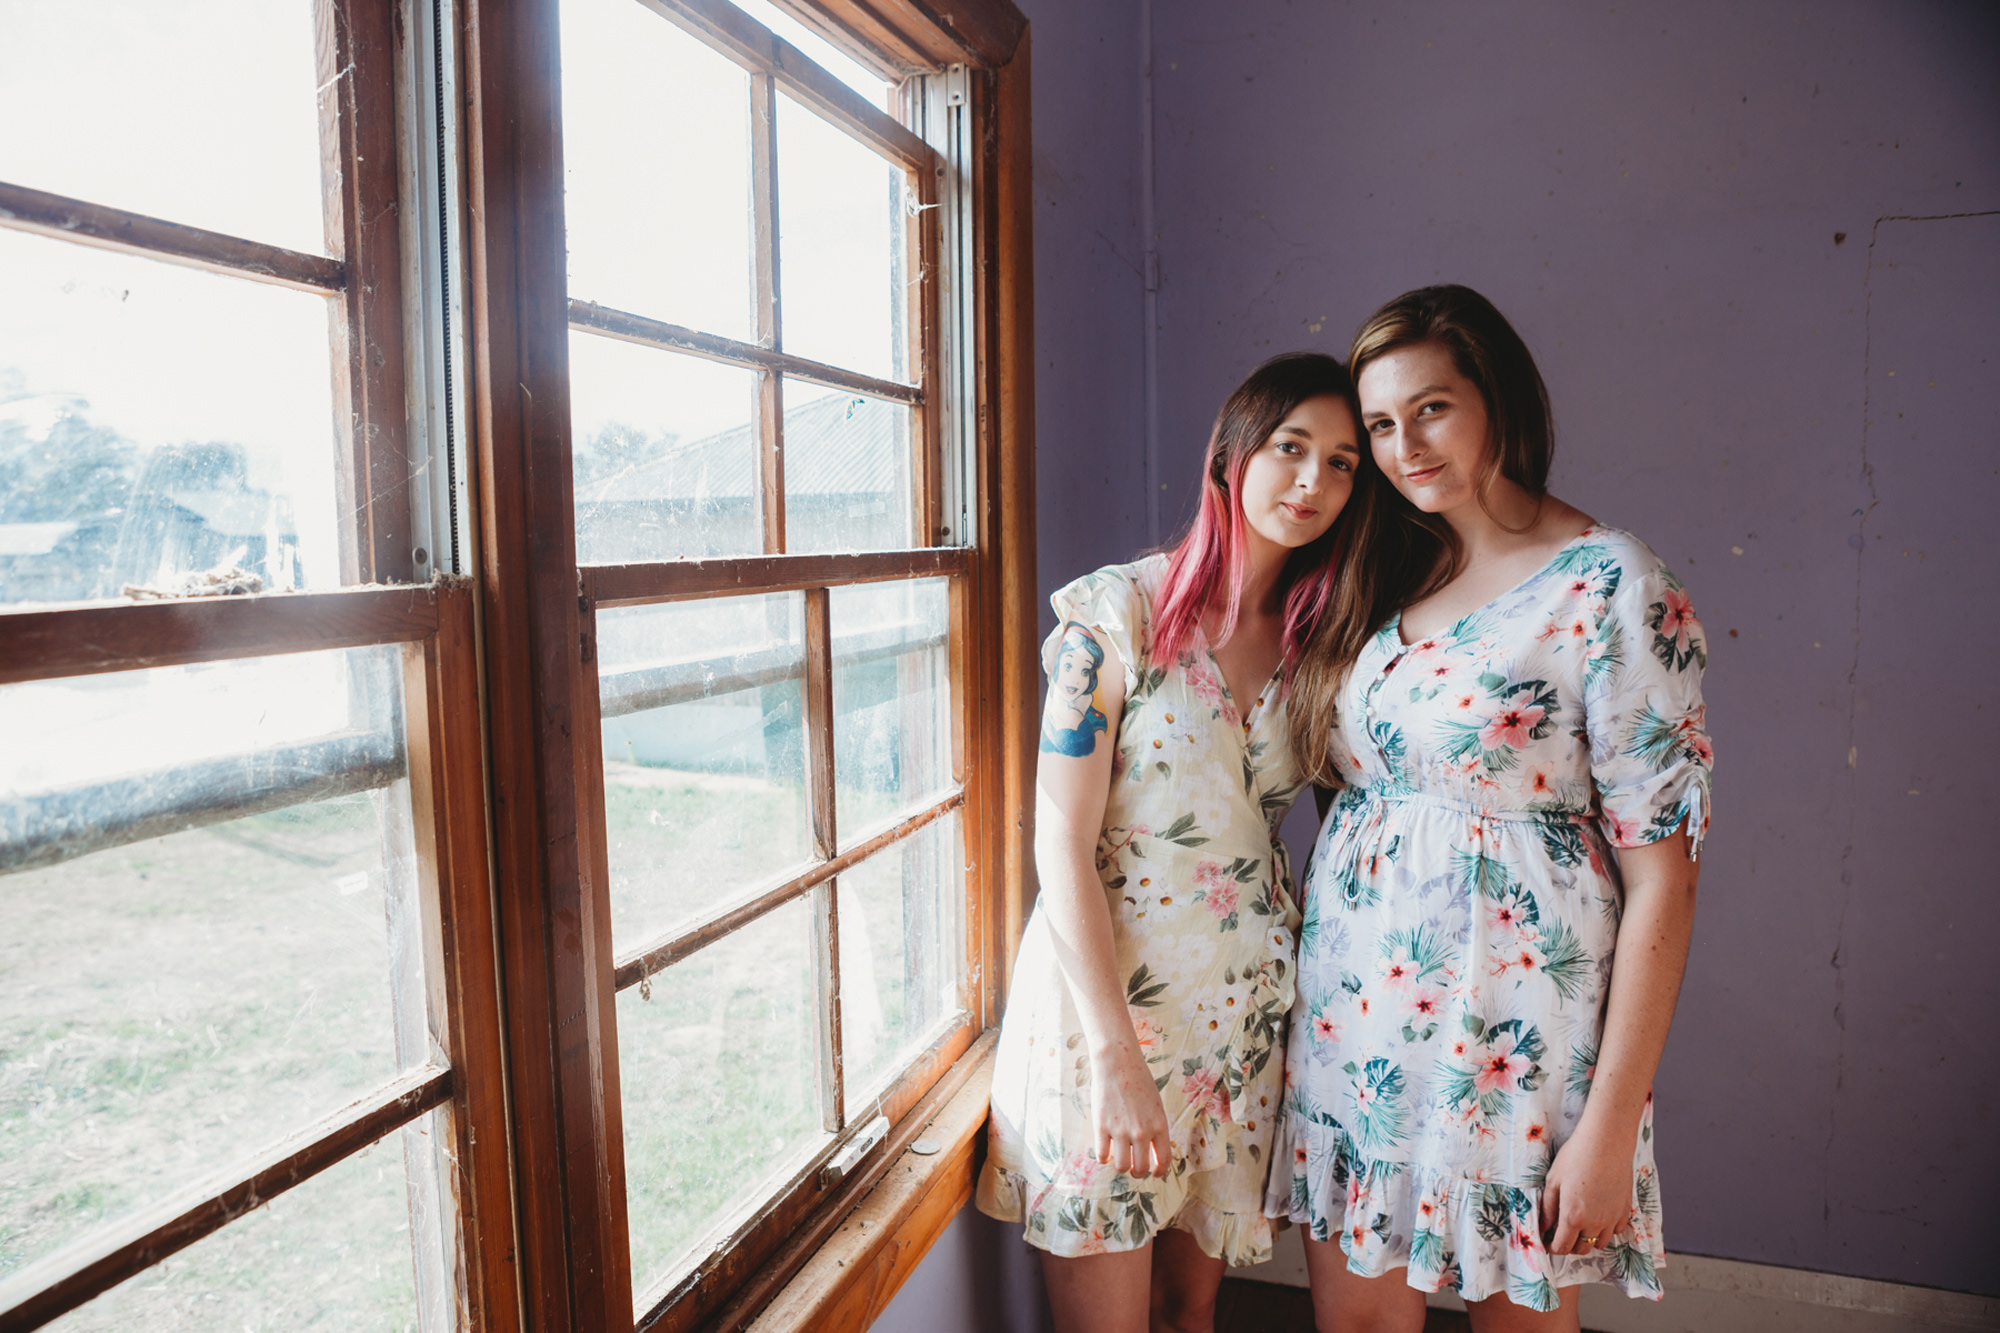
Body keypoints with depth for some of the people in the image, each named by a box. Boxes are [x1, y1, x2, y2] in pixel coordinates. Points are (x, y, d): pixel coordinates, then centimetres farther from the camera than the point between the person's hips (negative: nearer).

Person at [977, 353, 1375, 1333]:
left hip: (1243, 1011, 5)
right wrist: (1116, 1054, -17)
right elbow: (1061, 846, -14)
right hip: (1102, 1000, -5)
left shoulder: (1313, 643, 5)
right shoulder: (1118, 613, -11)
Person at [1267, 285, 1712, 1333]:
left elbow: (1661, 873, -13)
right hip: (1352, 1009, 5)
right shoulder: (1383, 580, 7)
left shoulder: (1611, 588, -11)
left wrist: (1611, 1124, -14)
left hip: (1511, 1032, -5)